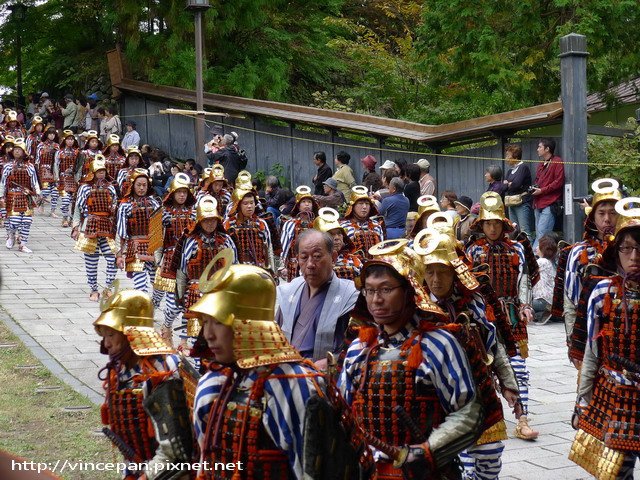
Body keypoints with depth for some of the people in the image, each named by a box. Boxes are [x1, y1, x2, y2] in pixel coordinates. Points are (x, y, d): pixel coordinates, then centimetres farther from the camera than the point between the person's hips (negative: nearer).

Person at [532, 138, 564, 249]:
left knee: (541, 234, -16)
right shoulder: (541, 164, 22)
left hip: (550, 205, -9)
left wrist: (542, 190, -12)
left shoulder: (557, 162, -5)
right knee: (539, 234, 9)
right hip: (538, 204, 9)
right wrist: (533, 188, 9)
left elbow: (559, 182, -13)